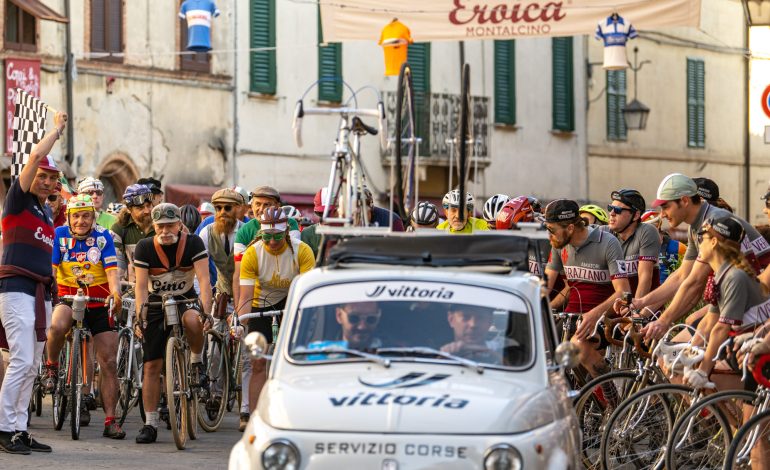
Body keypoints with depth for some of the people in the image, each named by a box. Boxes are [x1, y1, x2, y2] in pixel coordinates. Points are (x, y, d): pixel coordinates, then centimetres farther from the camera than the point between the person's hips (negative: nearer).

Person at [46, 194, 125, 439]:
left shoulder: (103, 237, -6)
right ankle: (52, 367, -5)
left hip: (99, 304, 1)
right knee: (57, 326, -36)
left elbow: (111, 270, -14)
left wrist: (116, 293, -33)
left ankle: (110, 420, 3)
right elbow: (50, 268, -13)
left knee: (109, 363, -3)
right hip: (68, 299, -1)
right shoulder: (59, 235, -6)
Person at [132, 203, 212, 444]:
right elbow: (141, 285, -16)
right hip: (156, 304, 1)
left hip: (185, 300, -1)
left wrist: (206, 312, -33)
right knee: (152, 366, -3)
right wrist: (140, 316, -29)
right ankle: (150, 424, 3)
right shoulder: (145, 247, -12)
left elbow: (204, 279, -20)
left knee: (192, 320, -39)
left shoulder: (193, 243, -14)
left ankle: (196, 363, -10)